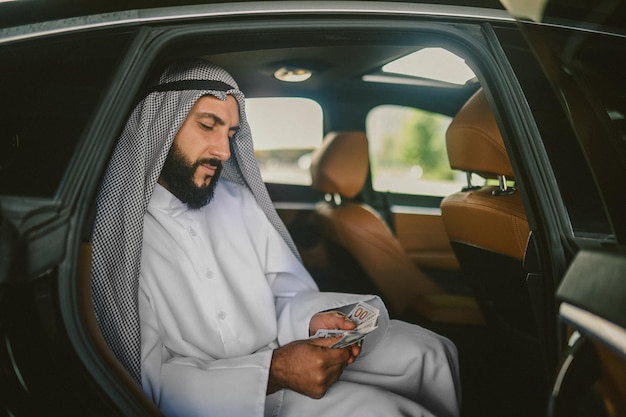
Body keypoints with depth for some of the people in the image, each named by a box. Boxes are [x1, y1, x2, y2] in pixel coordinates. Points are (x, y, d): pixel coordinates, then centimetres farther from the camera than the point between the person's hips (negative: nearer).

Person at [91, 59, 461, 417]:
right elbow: (150, 377, -18)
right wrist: (271, 373, -27)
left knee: (424, 351, -6)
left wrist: (314, 320, -13)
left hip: (280, 361, 6)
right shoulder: (114, 229, -13)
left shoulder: (238, 199, 8)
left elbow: (292, 293, 11)